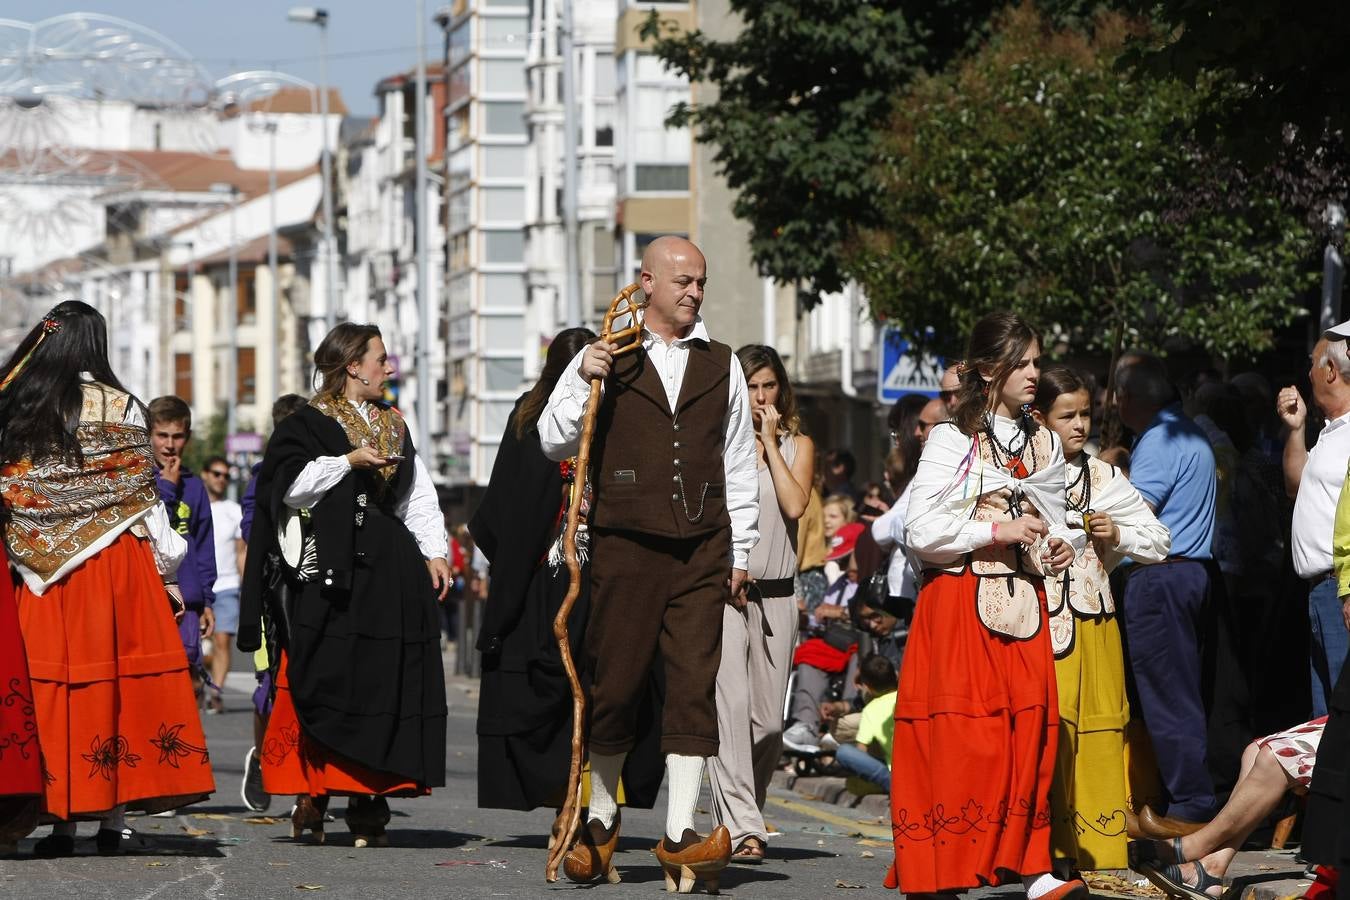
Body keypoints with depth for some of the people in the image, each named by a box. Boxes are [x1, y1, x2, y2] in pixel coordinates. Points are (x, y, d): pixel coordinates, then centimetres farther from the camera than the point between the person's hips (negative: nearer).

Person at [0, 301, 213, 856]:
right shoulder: (118, 408, -2)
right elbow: (141, 496, -1)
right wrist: (170, 575, 5)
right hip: (114, 562, -3)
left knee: (53, 685, 4)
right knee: (121, 680, 2)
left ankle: (60, 820, 2)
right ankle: (111, 818, 1)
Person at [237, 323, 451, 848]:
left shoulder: (393, 426, 21)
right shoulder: (308, 424, 3)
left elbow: (419, 498, 19)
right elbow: (292, 485, -10)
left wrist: (434, 553, 8)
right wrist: (349, 461, -16)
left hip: (391, 569, 5)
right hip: (331, 571, -5)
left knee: (386, 688, -1)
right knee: (329, 685, -9)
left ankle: (368, 805, 0)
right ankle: (313, 791, -1)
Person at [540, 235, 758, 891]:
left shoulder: (721, 365, 14)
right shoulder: (605, 358, 6)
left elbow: (738, 466, 18)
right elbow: (553, 442, 3)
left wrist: (740, 552, 13)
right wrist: (584, 383, -12)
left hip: (701, 549, 2)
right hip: (625, 546, -2)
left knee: (694, 684, -6)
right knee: (614, 684, 1)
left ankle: (678, 837, -8)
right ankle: (601, 820, 19)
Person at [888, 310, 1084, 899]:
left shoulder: (1045, 444, 15)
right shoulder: (952, 440, -3)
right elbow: (922, 531, -10)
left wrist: (1060, 545, 3)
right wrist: (998, 531, -14)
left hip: (1022, 603, 5)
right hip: (959, 602, -5)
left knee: (1030, 729, -3)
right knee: (958, 735, -9)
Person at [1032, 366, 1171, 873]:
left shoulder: (1105, 478, 12)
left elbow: (1159, 544, 15)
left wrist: (1118, 535, -2)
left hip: (1094, 618, 3)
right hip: (1038, 616, -3)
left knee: (1101, 726, 1)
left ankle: (1098, 845, 8)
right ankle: (1052, 843, -5)